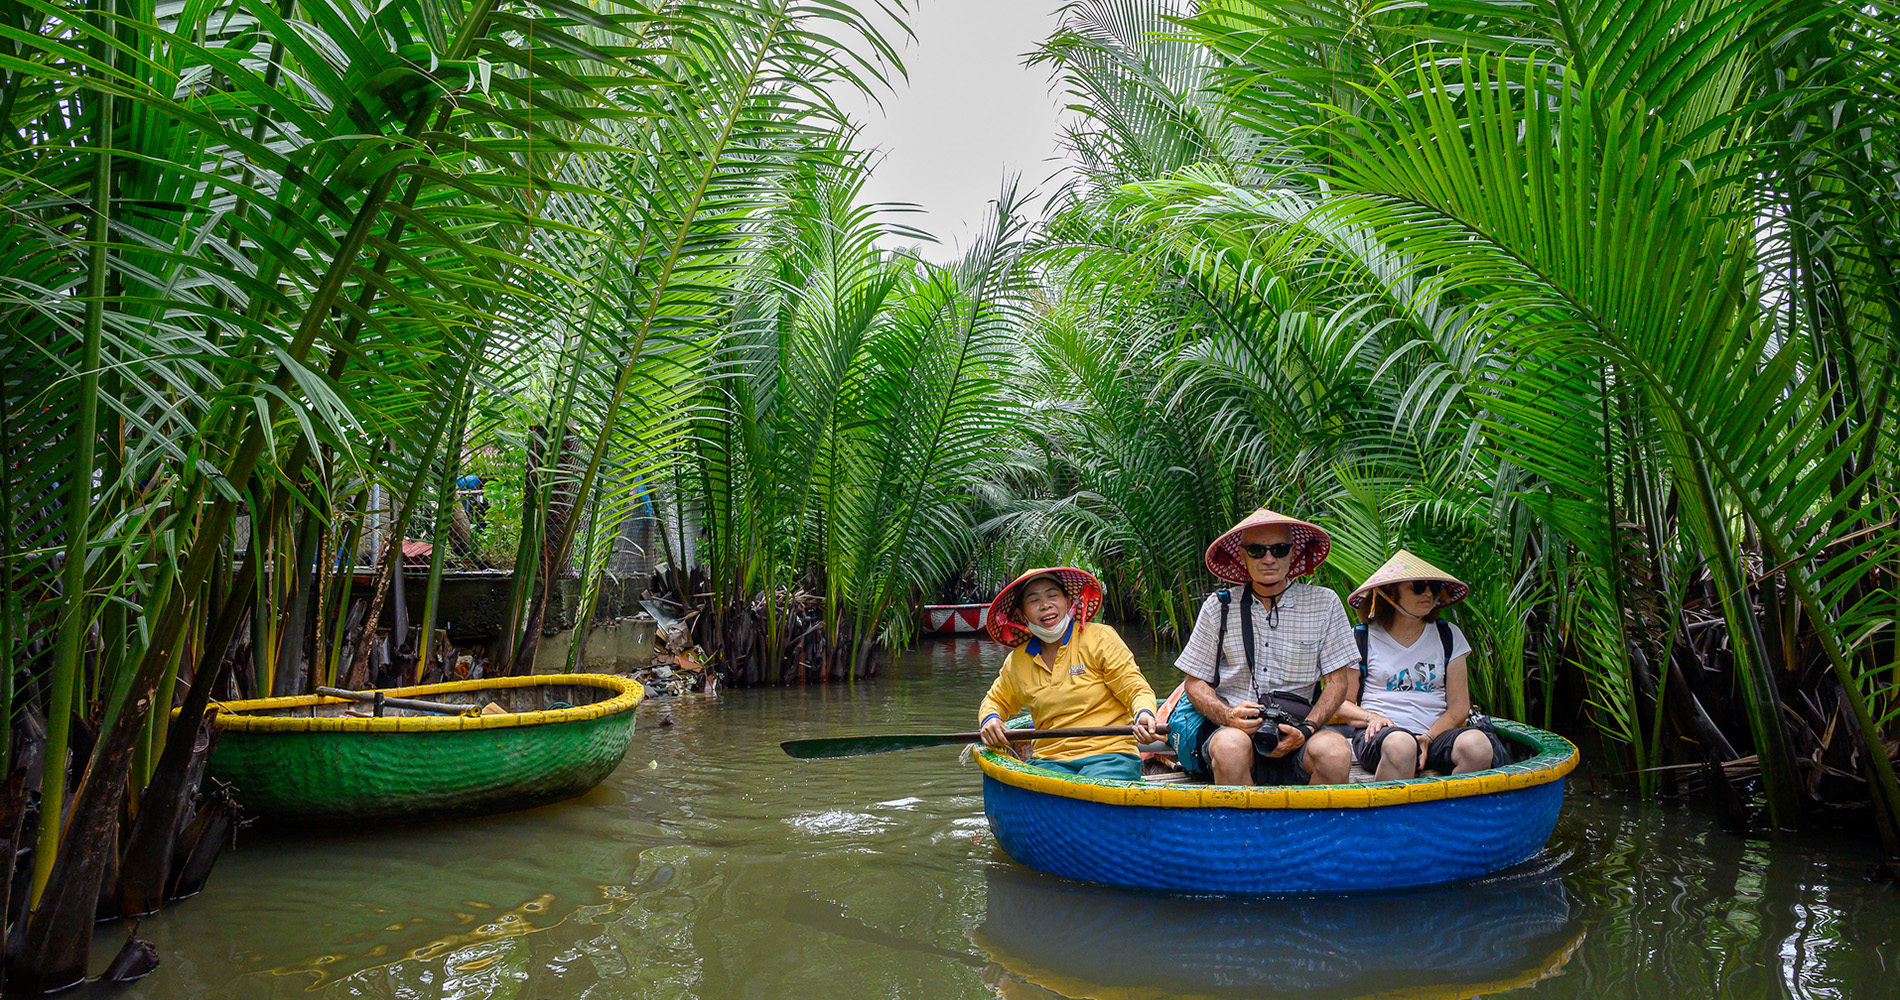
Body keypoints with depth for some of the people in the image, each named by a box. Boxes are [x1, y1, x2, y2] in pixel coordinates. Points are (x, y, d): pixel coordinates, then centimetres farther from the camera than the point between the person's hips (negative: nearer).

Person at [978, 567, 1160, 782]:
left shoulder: (1100, 638, 2)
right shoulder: (1017, 662, 13)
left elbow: (1136, 689, 0)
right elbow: (996, 700, 30)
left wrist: (1144, 714, -23)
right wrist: (990, 719, 6)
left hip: (1109, 756, -3)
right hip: (1049, 761, 4)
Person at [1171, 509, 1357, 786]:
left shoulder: (1324, 604, 8)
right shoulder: (1219, 607, 7)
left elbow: (1337, 680, 7)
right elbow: (1194, 682, 9)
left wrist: (1306, 729, -11)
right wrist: (1228, 716, -13)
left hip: (1299, 725, 1)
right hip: (1231, 727, 0)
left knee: (1335, 751, -33)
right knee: (1231, 745, -36)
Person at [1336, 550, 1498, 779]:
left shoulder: (1449, 636, 16)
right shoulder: (1363, 638, 9)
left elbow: (1459, 706, 10)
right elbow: (1342, 702, 9)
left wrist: (1428, 738, -8)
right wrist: (1371, 717, -13)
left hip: (1435, 733, 3)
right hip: (1380, 734, -3)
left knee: (1477, 744, -31)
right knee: (1400, 745, -39)